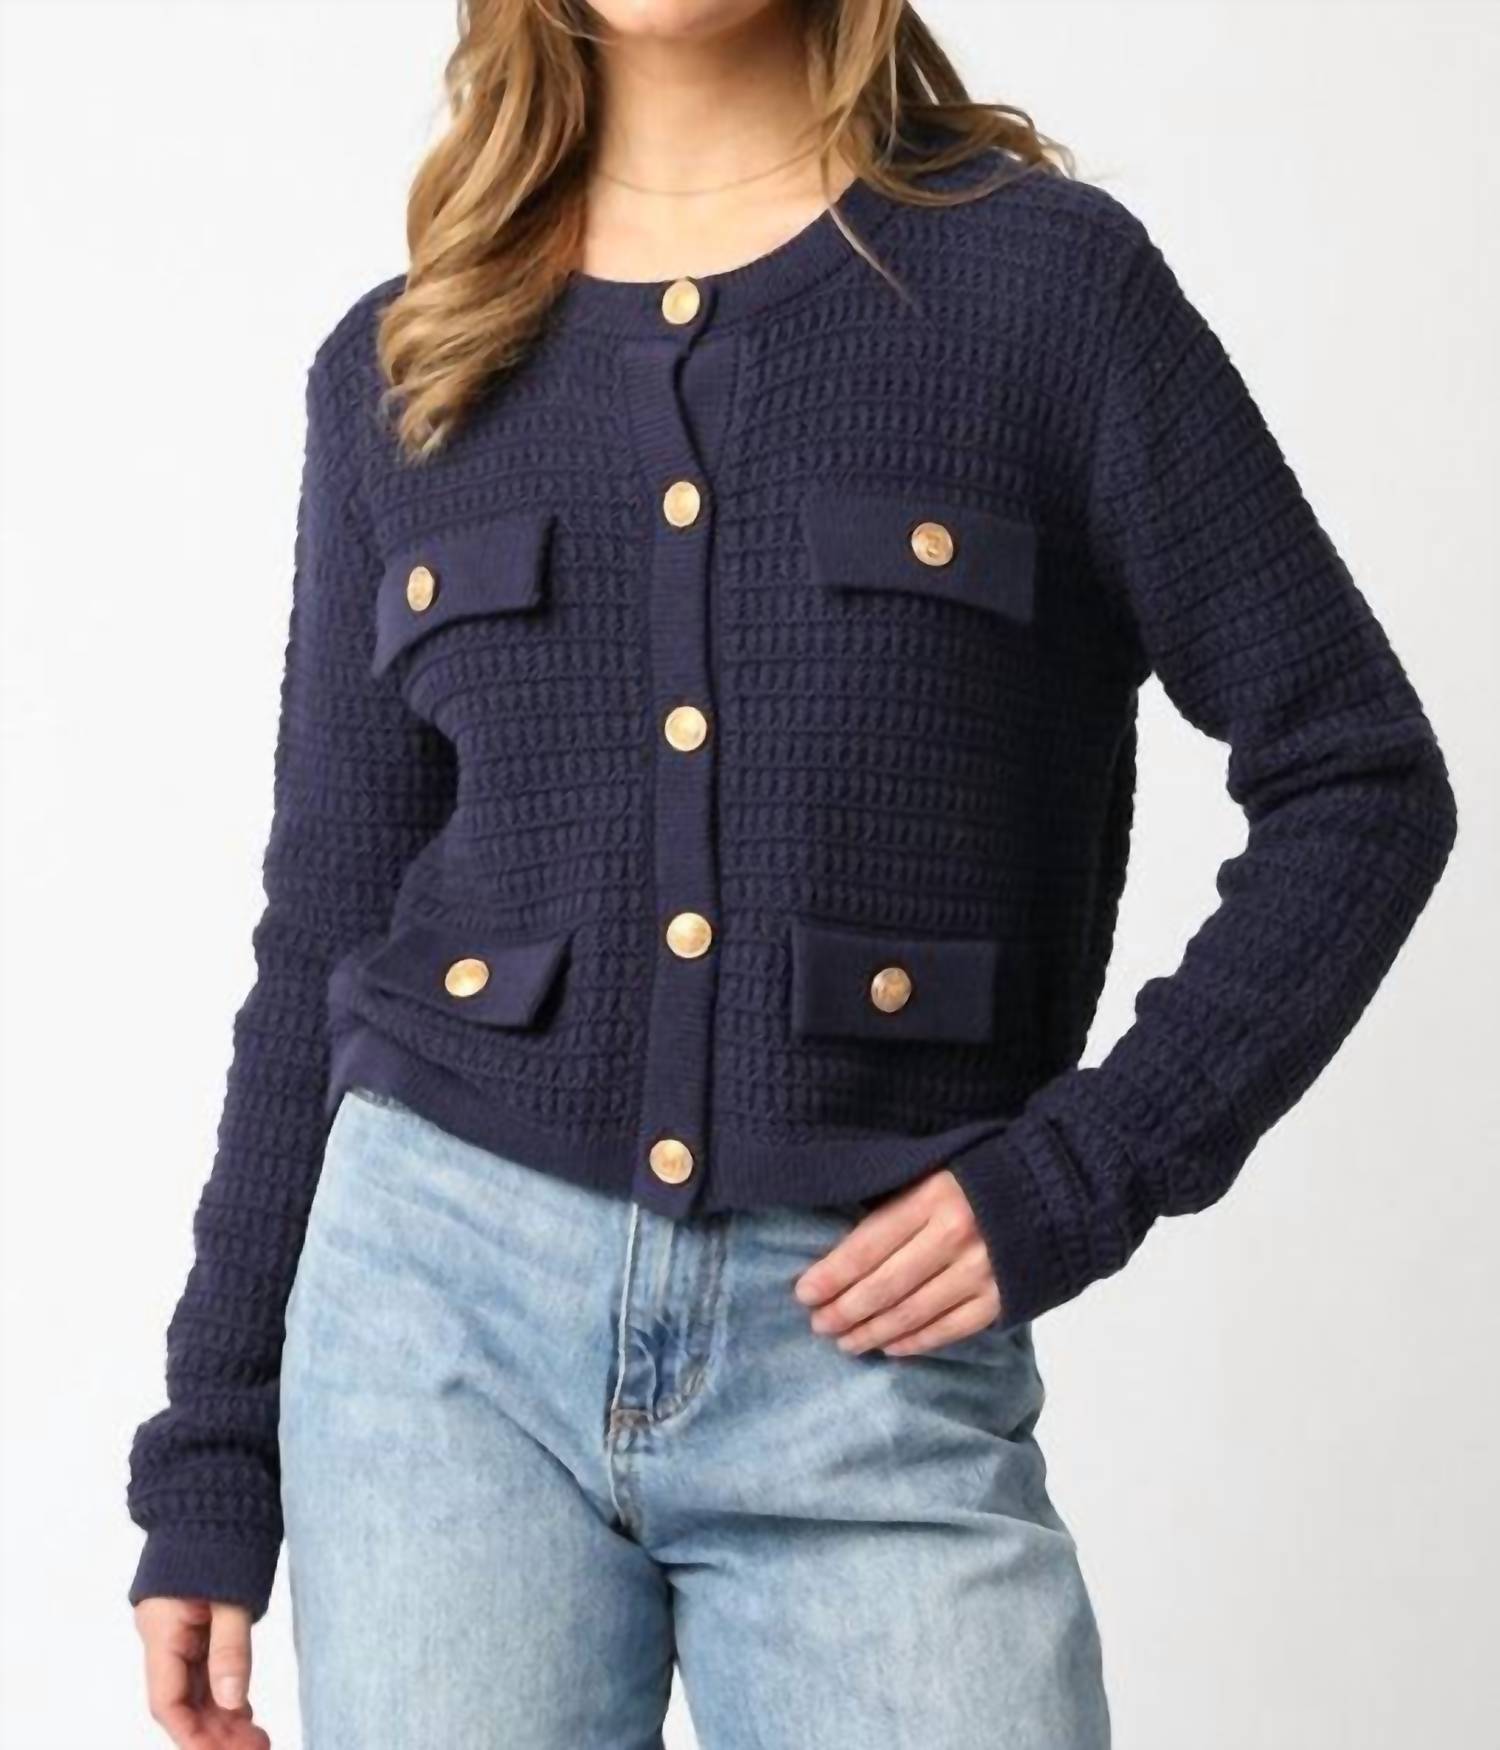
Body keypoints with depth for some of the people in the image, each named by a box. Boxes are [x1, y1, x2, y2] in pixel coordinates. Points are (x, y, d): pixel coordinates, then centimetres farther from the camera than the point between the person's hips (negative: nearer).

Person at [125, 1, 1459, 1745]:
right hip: (443, 1287, 3)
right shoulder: (399, 368, 9)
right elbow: (325, 934, 11)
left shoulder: (1045, 275, 1)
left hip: (869, 1355, -2)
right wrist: (211, 1461, 10)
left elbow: (1362, 781, 2)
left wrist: (1083, 1174, -8)